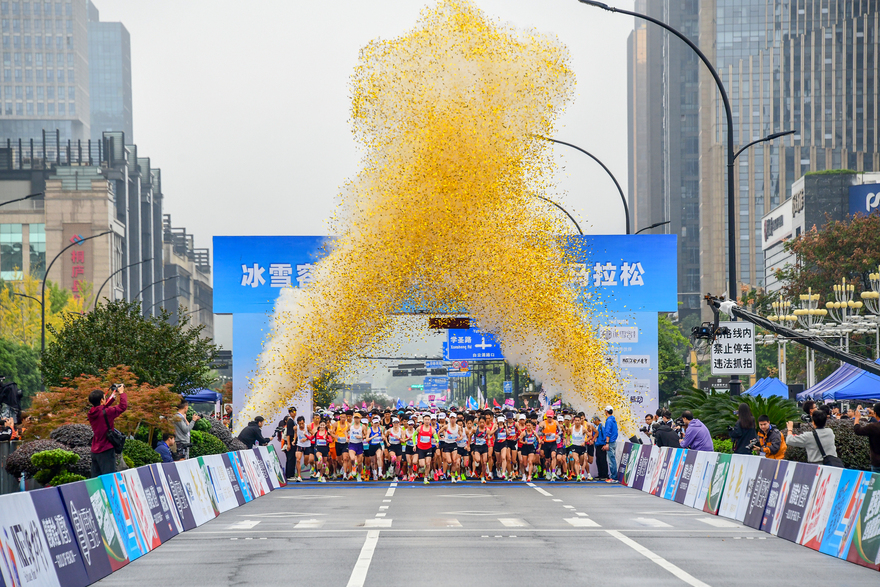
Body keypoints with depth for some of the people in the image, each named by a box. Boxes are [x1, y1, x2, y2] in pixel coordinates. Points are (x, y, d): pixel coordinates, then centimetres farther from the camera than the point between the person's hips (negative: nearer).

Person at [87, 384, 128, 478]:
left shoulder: (91, 413, 5)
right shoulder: (105, 412, -16)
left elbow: (103, 407, 24)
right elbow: (123, 406, -8)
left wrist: (113, 394, 28)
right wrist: (121, 393, 8)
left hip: (95, 452, 8)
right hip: (106, 451, -8)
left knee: (95, 479, 7)